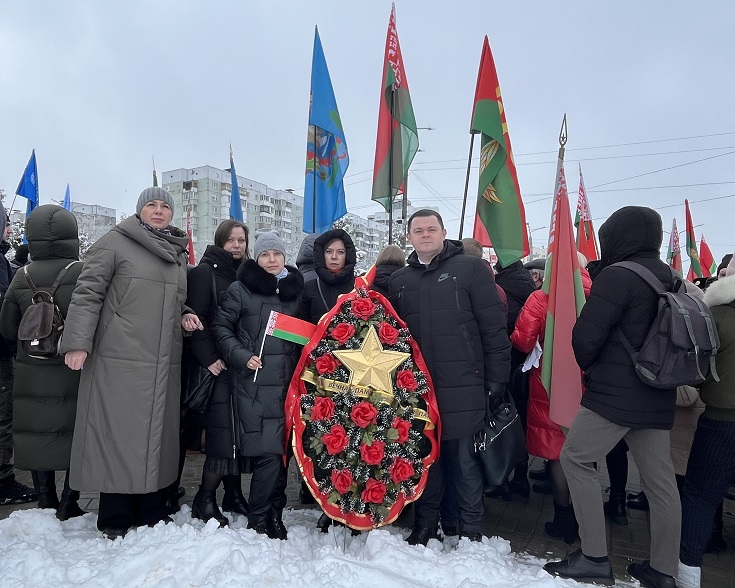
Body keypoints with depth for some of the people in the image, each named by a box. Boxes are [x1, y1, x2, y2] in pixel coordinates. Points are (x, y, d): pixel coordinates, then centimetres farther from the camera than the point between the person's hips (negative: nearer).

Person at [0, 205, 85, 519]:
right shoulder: (83, 272, -14)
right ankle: (68, 503, 13)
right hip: (75, 371, -3)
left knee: (40, 435, 14)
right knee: (78, 435, 9)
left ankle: (46, 502, 24)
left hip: (33, 374, 4)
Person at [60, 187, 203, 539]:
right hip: (120, 360, -6)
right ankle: (115, 518, 14)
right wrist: (78, 342, -13)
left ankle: (151, 511, 23)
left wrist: (184, 315, 7)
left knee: (156, 433, 10)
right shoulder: (115, 242, 0)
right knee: (118, 434, -1)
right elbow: (88, 294, -5)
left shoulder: (178, 253, 18)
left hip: (164, 362, 6)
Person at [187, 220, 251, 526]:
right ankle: (205, 498, 7)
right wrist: (208, 358, -16)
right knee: (223, 431, -8)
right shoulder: (204, 272, -1)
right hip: (220, 365, -5)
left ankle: (233, 493, 20)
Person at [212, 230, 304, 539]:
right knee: (267, 452, -7)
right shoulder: (240, 290, 2)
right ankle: (258, 519, 11)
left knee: (282, 449, 7)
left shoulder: (297, 290, 14)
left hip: (288, 382, 4)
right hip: (253, 383, -4)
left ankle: (274, 514, 24)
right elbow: (221, 327, 2)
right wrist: (241, 356, -10)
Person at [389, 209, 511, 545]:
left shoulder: (470, 268, 0)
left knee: (464, 458, 4)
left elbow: (494, 328, -3)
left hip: (462, 385, -4)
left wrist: (496, 377, -6)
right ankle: (425, 523, 29)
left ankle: (469, 529, 22)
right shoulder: (399, 281, 13)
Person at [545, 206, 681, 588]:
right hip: (658, 397, 8)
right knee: (659, 478, 12)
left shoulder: (617, 275, -15)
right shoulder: (671, 280, 11)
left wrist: (590, 368, 4)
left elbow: (585, 336, -15)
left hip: (615, 392, -8)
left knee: (576, 460, 2)